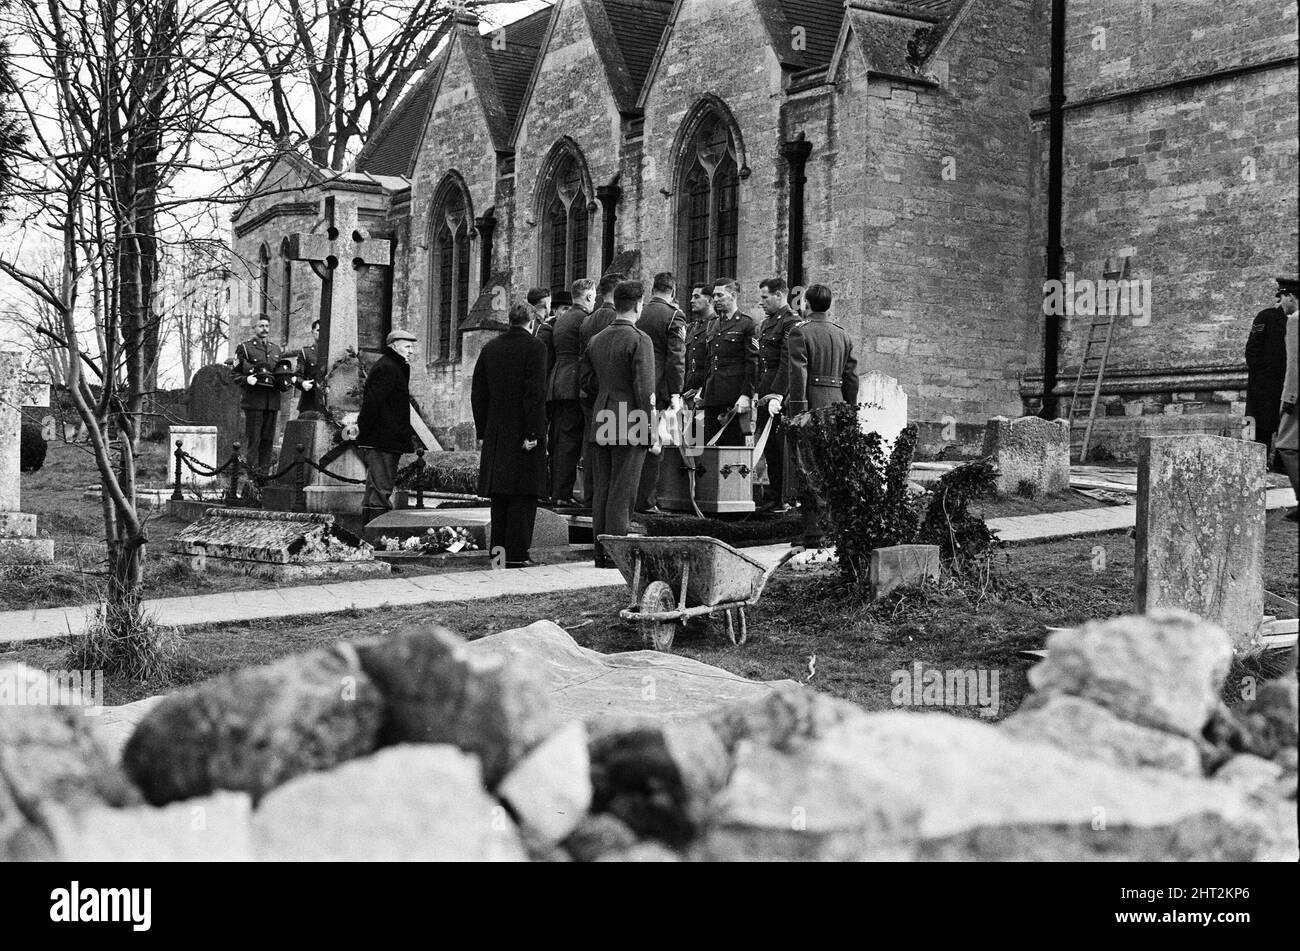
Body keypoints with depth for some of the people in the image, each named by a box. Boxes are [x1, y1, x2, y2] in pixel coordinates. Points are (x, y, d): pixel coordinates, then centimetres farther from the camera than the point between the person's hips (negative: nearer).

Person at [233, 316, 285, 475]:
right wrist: (247, 380, -19)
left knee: (268, 438, 6)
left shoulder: (276, 349, 18)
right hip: (253, 400, -5)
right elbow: (236, 374, 0)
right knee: (253, 439, -5)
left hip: (273, 400, 5)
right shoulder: (244, 348, 2)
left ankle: (264, 472, 12)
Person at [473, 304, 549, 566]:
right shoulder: (534, 347, -8)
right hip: (523, 433, -5)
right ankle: (516, 554, -3)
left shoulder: (490, 348, 9)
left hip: (495, 434, 6)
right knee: (523, 495, -2)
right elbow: (535, 393, -15)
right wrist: (534, 433, -14)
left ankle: (498, 546, 15)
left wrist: (483, 431, 15)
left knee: (499, 494, 14)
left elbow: (478, 394, 10)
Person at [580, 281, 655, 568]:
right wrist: (650, 424, -10)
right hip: (631, 424, -6)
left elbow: (587, 382, 15)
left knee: (601, 490, 10)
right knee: (622, 492, -4)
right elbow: (644, 386, -15)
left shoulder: (596, 340, 11)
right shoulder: (639, 340, -11)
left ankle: (600, 553, 13)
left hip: (601, 423, 6)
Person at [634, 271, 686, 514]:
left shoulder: (639, 313, 9)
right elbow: (676, 357, -12)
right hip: (657, 386, -5)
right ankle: (646, 500, 1)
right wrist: (675, 392, -11)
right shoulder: (674, 316, -6)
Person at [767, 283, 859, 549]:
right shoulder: (843, 335, 13)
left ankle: (814, 533, -7)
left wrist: (797, 413, -16)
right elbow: (851, 378, 13)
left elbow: (797, 375, -14)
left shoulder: (800, 333, -7)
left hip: (810, 406, -6)